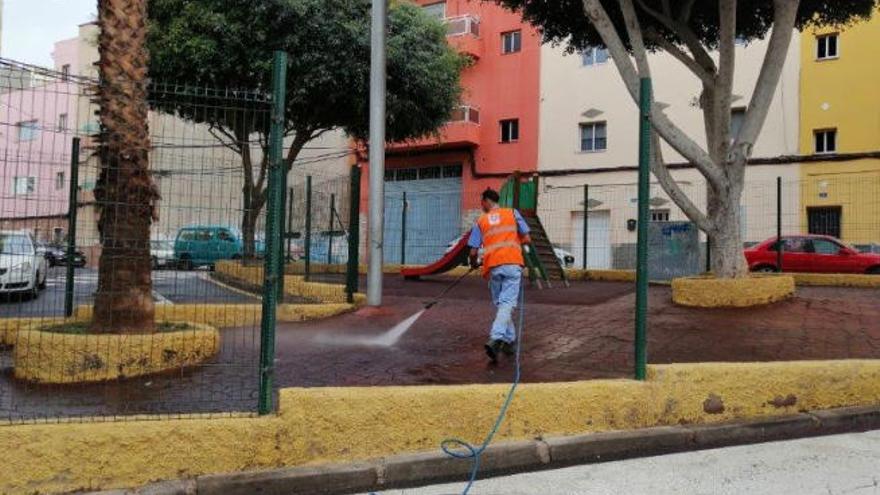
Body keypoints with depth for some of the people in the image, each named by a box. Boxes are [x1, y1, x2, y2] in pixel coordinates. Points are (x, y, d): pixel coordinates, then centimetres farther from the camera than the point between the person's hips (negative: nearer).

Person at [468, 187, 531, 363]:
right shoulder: (512, 213, 13)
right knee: (507, 303, -9)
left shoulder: (480, 221, 13)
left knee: (500, 304, 16)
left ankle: (509, 341, 21)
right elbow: (527, 239, 8)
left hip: (492, 267, 2)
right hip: (512, 264, -1)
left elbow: (473, 252, 9)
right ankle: (495, 339, -27)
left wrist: (474, 264, 30)